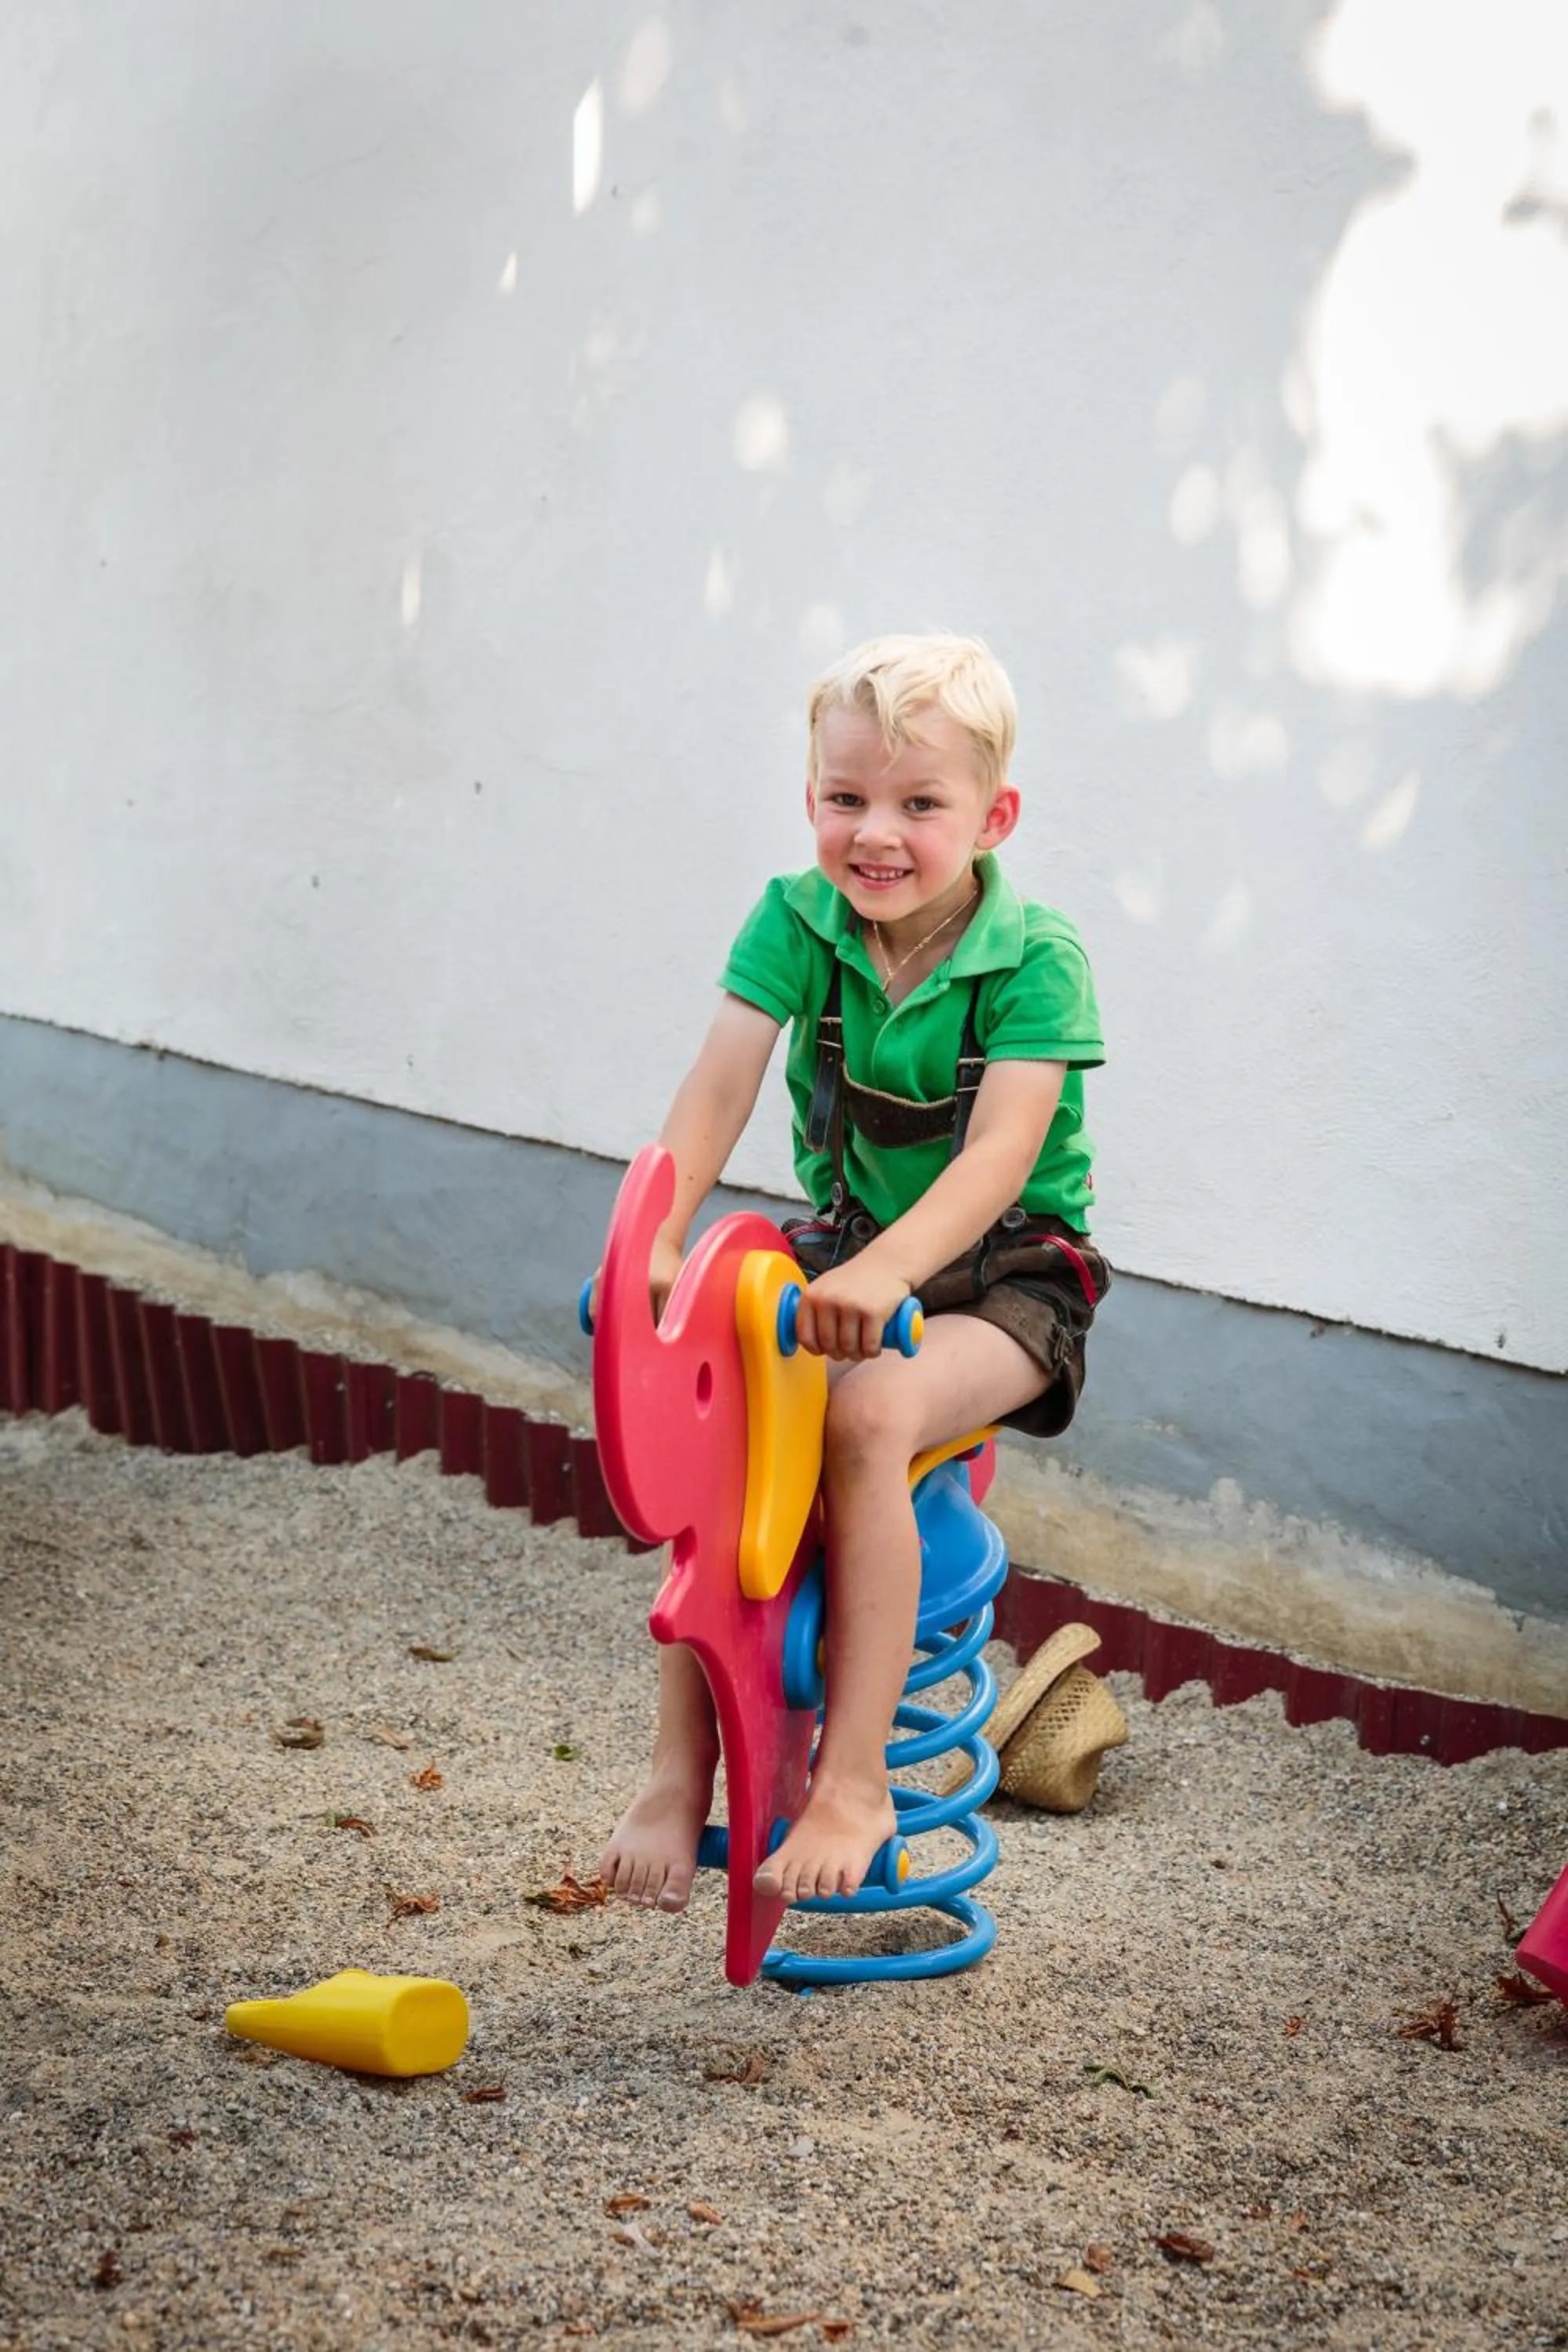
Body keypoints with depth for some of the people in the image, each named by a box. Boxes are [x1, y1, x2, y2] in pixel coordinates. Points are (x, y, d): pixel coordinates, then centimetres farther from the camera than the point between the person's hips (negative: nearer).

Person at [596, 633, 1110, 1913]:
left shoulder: (1036, 958, -17)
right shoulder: (797, 923, -6)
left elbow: (999, 1153, -29)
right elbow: (721, 1083, -17)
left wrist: (882, 1274, -45)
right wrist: (656, 1237, -34)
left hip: (1009, 1273, -4)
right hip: (845, 1249, 5)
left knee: (869, 1411, -33)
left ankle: (854, 1780, -23)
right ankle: (680, 1766, -11)